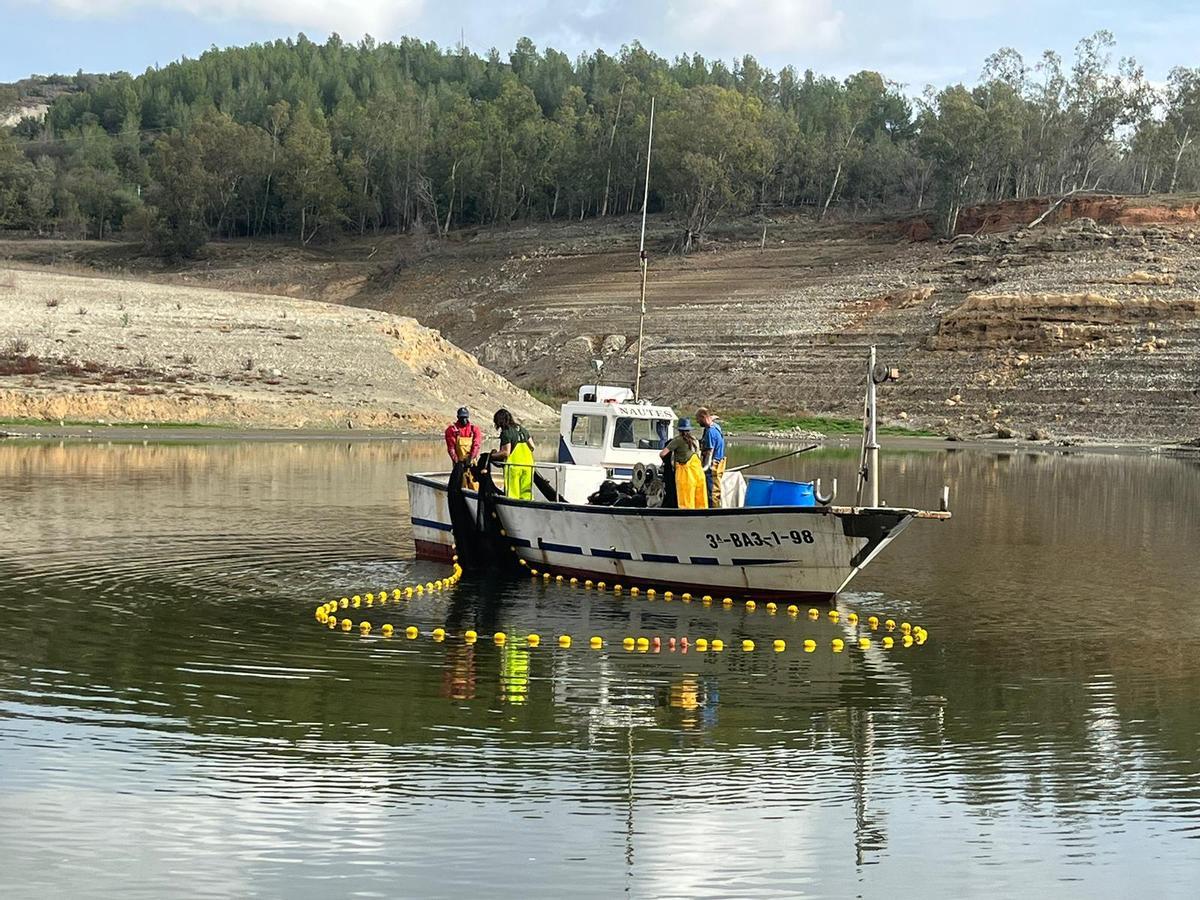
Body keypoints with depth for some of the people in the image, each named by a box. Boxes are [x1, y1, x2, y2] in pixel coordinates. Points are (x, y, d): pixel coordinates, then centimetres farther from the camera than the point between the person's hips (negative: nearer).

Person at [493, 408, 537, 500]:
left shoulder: (506, 432, -9)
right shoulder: (522, 429, 13)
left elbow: (506, 453, -15)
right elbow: (532, 447, 16)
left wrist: (492, 455, -5)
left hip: (513, 465, -7)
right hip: (527, 464, 7)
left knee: (512, 494, -2)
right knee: (526, 493, 8)